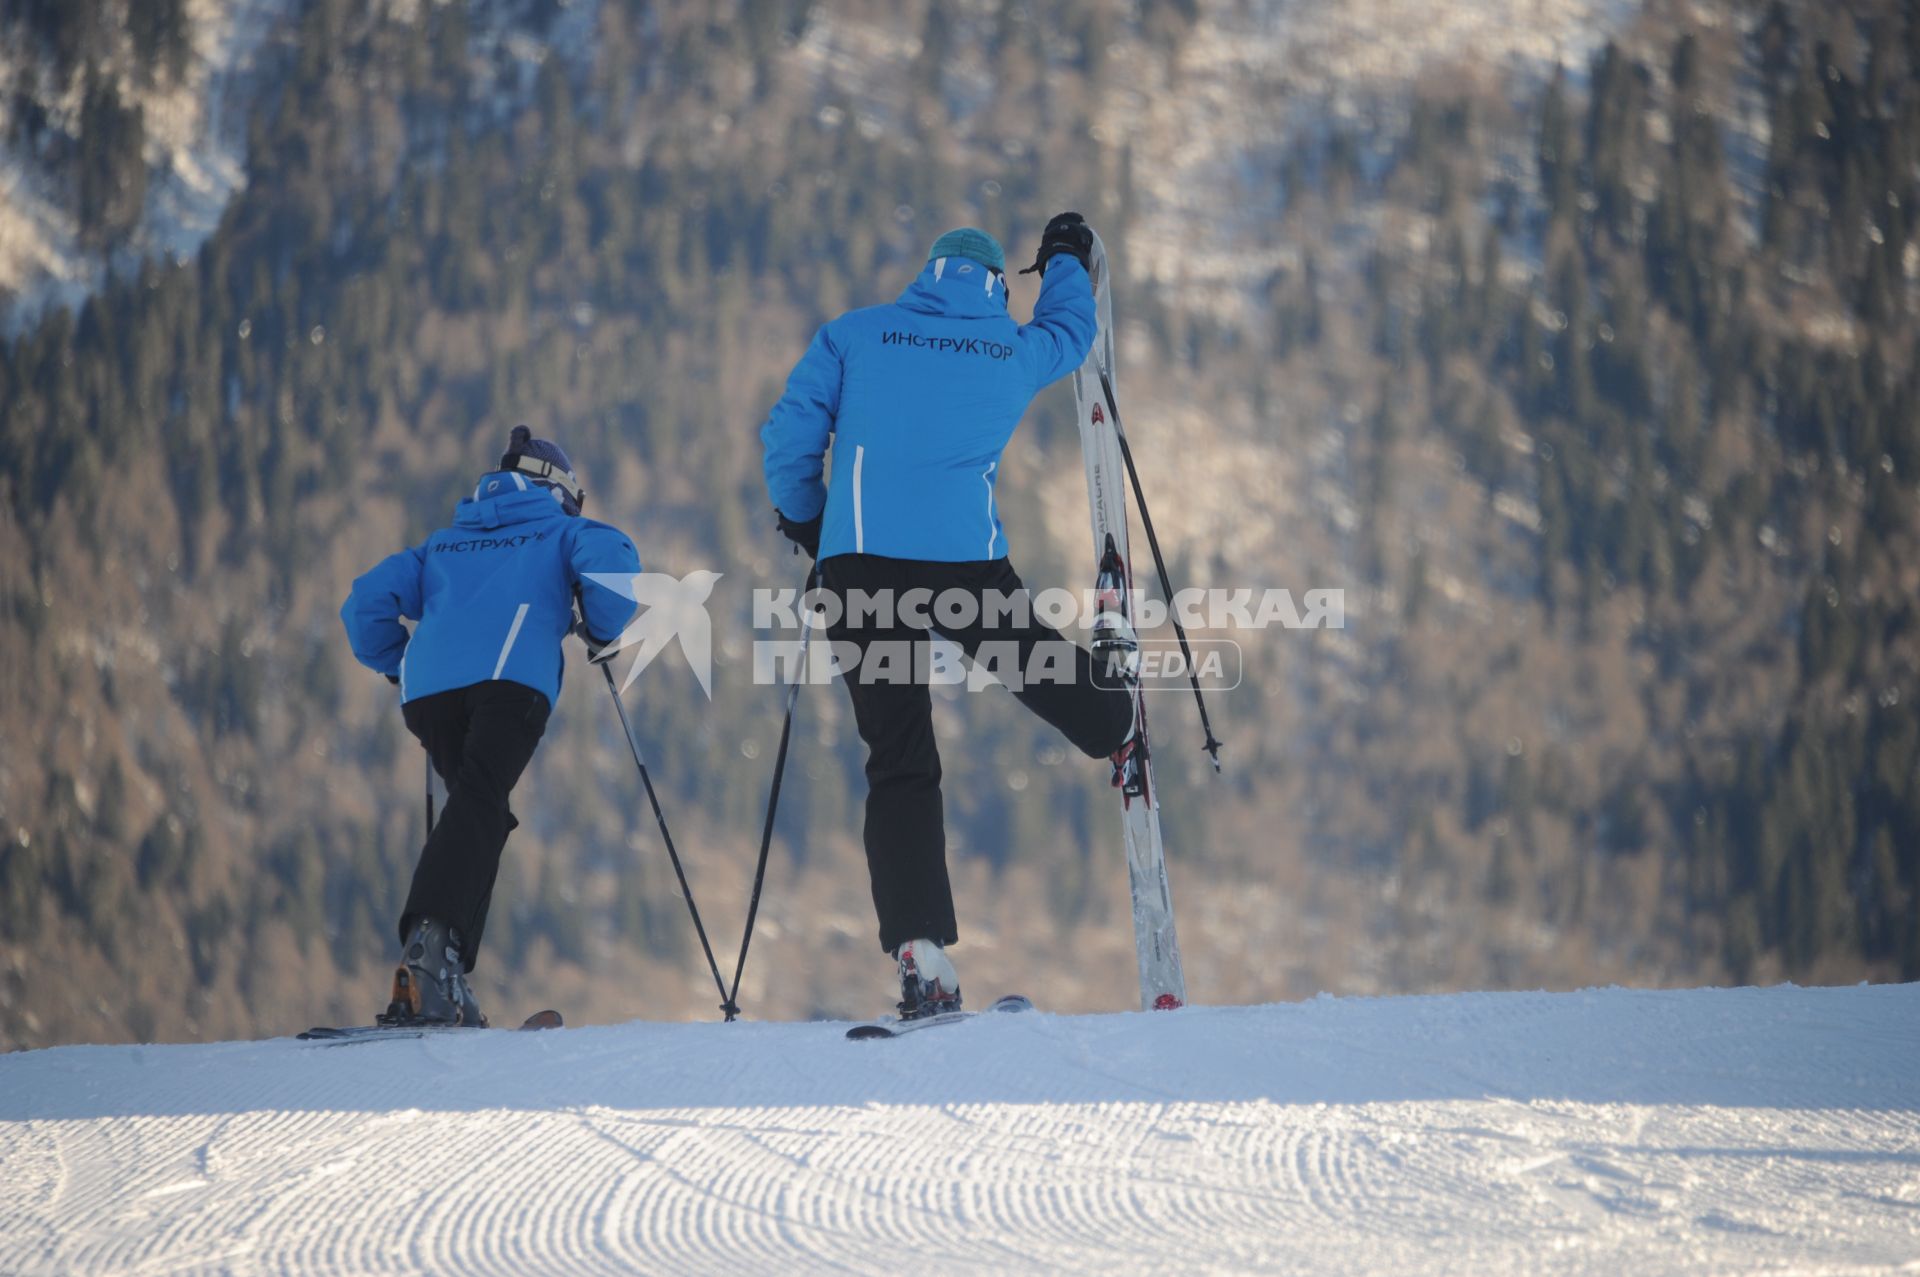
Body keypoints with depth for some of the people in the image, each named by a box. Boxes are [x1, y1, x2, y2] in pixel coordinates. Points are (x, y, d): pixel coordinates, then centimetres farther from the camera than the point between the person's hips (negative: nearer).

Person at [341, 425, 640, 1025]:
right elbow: (611, 559, 3)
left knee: (475, 811, 16)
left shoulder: (443, 544, 36)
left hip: (428, 685, 5)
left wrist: (396, 665, 36)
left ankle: (441, 976, 2)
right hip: (510, 679, -4)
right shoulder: (562, 530, 26)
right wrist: (603, 632, 17)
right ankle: (433, 942, -45)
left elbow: (366, 602, 26)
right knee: (477, 809, -20)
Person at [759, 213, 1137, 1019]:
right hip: (968, 561, 0)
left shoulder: (853, 337, 9)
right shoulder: (1015, 352, 12)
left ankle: (920, 950, -12)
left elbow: (789, 438, 5)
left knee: (899, 763, -1)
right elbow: (1071, 330, 35)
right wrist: (1064, 260, 55)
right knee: (1029, 660, 29)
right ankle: (1115, 721, 61)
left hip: (860, 560, 0)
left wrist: (802, 519, 24)